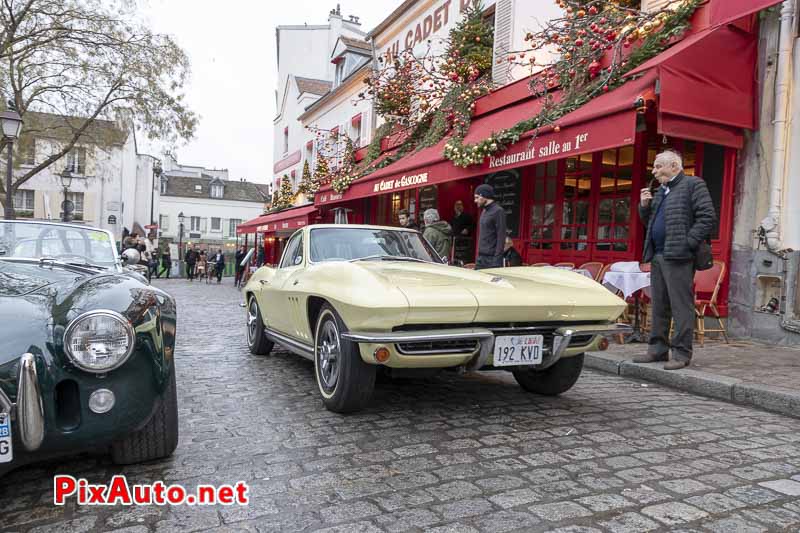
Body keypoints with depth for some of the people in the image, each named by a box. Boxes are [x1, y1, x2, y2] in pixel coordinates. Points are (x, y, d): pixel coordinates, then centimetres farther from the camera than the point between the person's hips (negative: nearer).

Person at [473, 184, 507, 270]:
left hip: (492, 258, -9)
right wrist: (479, 255, 17)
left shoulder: (498, 211, -11)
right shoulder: (484, 211, 17)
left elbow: (501, 238, -16)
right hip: (481, 258, 9)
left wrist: (497, 260, -21)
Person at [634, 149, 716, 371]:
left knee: (681, 305, -5)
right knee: (659, 306, 12)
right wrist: (644, 206, 9)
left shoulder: (693, 185, -2)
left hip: (678, 256, -8)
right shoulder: (660, 191, 22)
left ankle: (682, 353, -1)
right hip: (657, 256, 8)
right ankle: (658, 349, 20)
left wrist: (688, 242, -15)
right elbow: (649, 221, 27)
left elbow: (708, 217, -11)